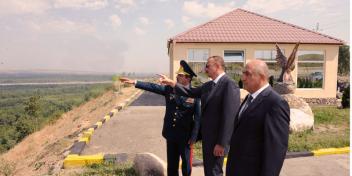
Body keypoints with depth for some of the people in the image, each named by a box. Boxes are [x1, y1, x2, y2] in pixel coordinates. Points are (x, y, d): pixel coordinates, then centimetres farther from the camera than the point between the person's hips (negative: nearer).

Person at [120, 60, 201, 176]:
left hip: (185, 136, -4)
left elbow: (198, 117, -13)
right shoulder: (169, 89, 0)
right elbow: (152, 87, 1)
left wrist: (193, 137, -14)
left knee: (186, 163, 14)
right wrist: (134, 82, -5)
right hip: (171, 134, 4)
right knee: (171, 164, 18)